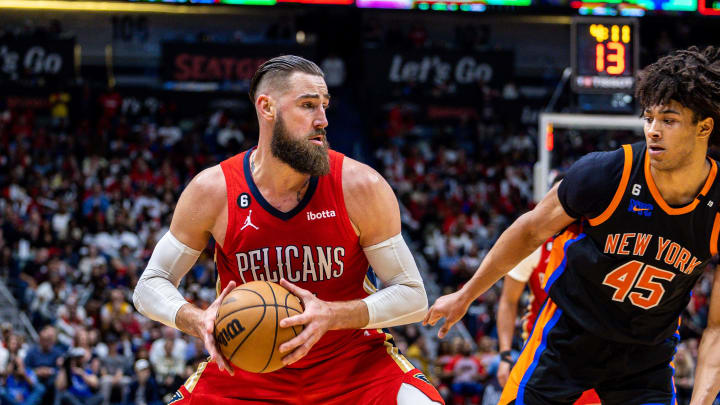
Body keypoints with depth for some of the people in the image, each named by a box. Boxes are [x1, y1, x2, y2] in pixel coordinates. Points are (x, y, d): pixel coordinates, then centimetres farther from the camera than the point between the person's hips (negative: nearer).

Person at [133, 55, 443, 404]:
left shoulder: (361, 187, -16)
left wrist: (330, 316, -28)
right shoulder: (212, 191, -13)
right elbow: (150, 287, -4)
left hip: (352, 360, -1)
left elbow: (413, 296, -11)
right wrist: (197, 320, -27)